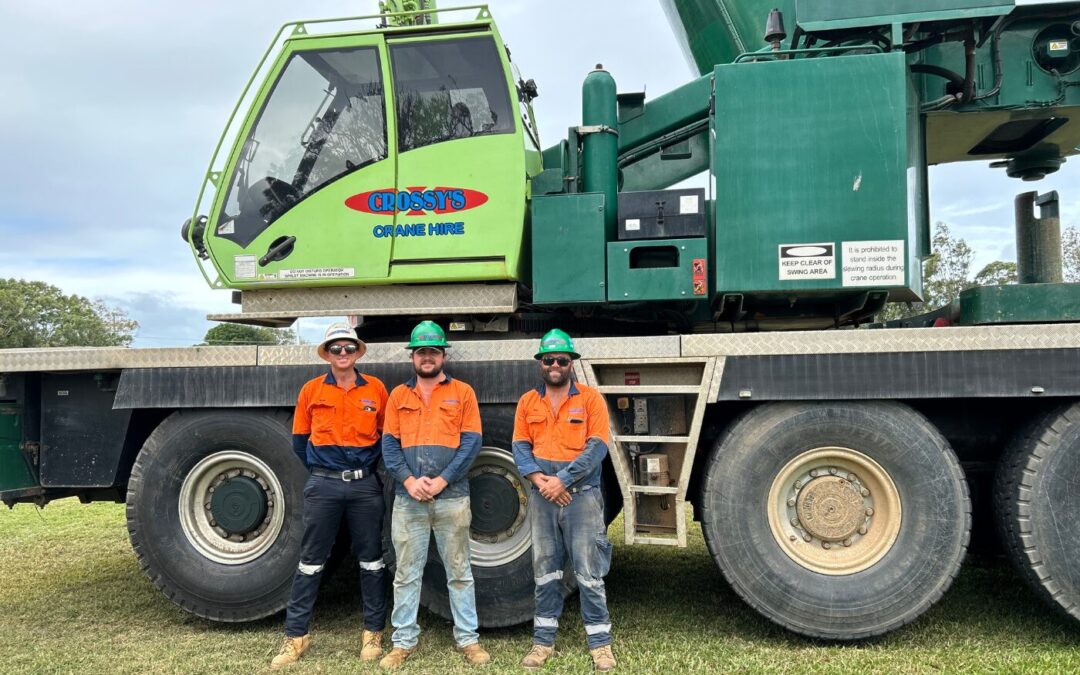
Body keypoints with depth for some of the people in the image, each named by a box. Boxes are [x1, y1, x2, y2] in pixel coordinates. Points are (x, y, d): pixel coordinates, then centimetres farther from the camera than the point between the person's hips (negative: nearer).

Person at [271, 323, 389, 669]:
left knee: (371, 559, 8)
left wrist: (367, 467, 5)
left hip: (365, 485, 1)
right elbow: (299, 439, 10)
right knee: (311, 561, 6)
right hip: (323, 485, 0)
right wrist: (320, 470, 10)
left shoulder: (375, 388, 2)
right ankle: (296, 636, 16)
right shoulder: (312, 390, 2)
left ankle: (373, 632, 20)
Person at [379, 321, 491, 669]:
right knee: (406, 573, 8)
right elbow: (389, 444, 4)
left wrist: (441, 481, -13)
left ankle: (467, 639, 18)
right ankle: (404, 641, 19)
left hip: (452, 496, -2)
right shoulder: (398, 395, 11)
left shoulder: (462, 392, 4)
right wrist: (409, 481, -12)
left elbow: (471, 442, -3)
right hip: (407, 498, 2)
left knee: (459, 572, 7)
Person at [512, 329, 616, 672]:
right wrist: (539, 479, -13)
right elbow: (520, 447, 3)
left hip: (582, 495, -3)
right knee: (545, 572, 12)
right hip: (542, 497, 3)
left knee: (589, 573, 0)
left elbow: (596, 448, -10)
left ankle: (600, 643, 12)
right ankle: (543, 640, 22)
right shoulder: (528, 401, 8)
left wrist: (562, 480, -16)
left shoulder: (591, 398, -3)